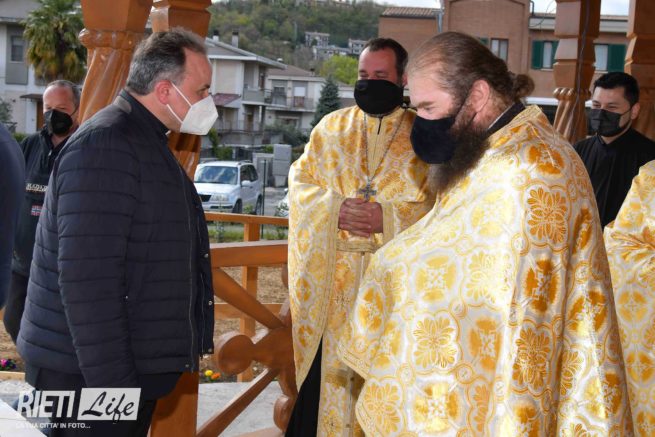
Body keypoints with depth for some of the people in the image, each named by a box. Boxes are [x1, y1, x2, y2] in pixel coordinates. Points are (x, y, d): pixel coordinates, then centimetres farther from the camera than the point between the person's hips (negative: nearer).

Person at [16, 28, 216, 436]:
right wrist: (111, 384, -26)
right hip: (90, 376, -9)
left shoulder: (147, 142, 14)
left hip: (133, 370, 9)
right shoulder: (104, 145, -18)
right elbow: (86, 279, -25)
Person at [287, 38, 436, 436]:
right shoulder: (332, 127, 10)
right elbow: (300, 184, 6)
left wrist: (388, 217, -18)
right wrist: (335, 209, -12)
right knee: (329, 369, 4)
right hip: (330, 282, 2)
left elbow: (438, 207, -3)